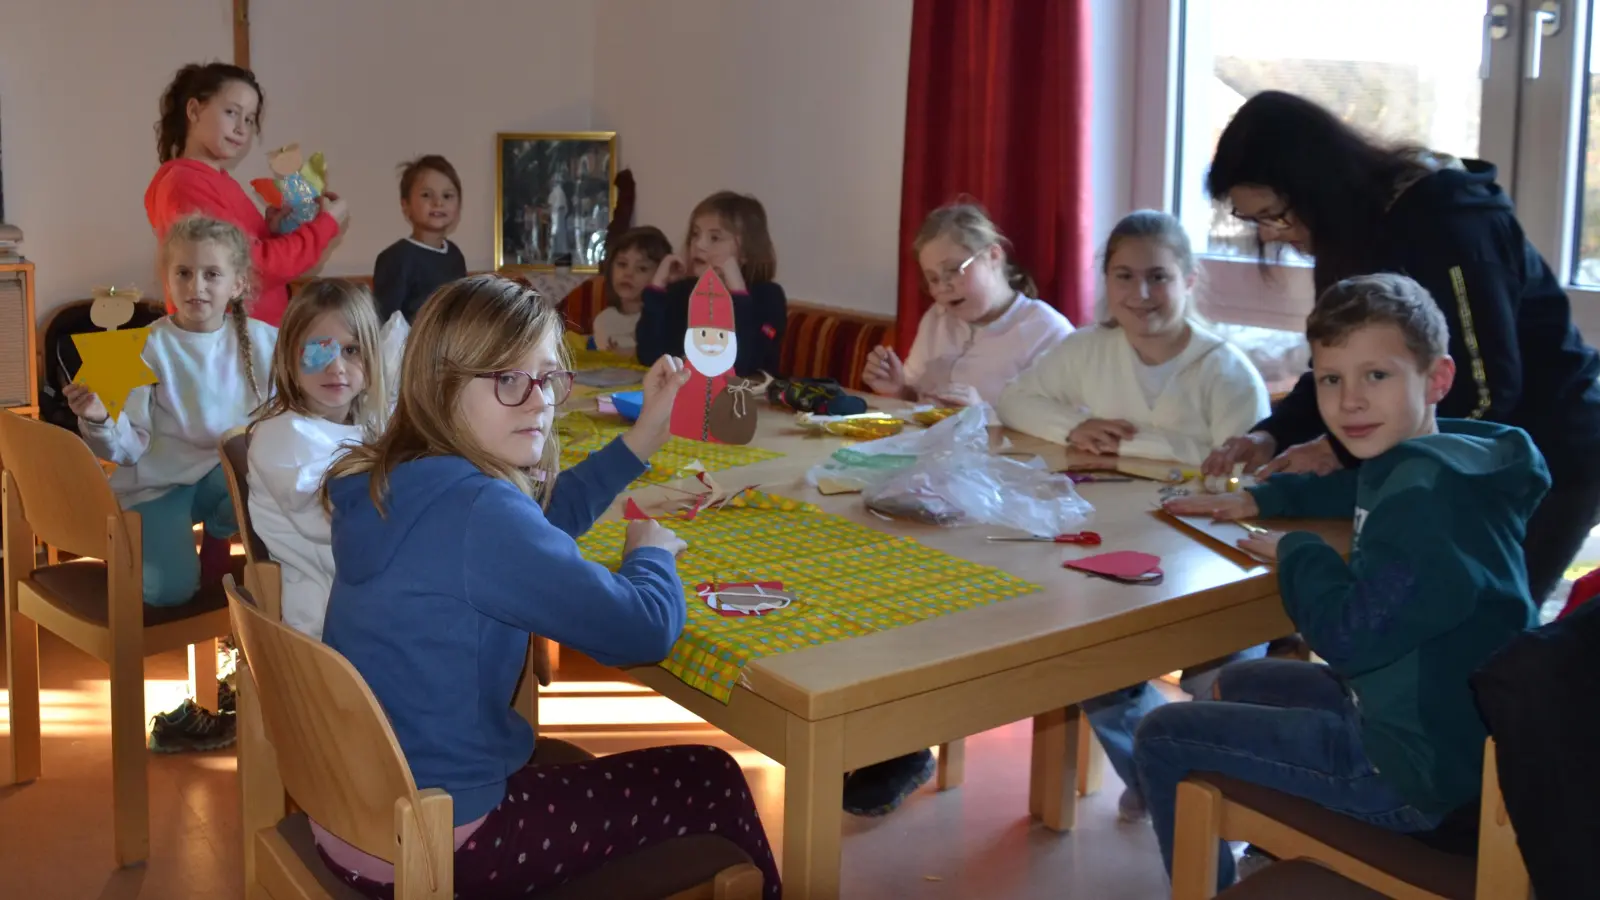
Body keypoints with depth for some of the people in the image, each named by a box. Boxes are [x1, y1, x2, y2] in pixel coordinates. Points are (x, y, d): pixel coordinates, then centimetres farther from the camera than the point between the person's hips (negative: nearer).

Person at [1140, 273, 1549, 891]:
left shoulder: (1428, 497, -27)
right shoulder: (1421, 463, 3)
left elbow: (1350, 637, -31)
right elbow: (1355, 493, 27)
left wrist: (1295, 551, -13)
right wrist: (1261, 499, 14)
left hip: (1417, 772, -10)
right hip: (1442, 725, 10)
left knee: (1162, 739, -6)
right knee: (1239, 684, 30)